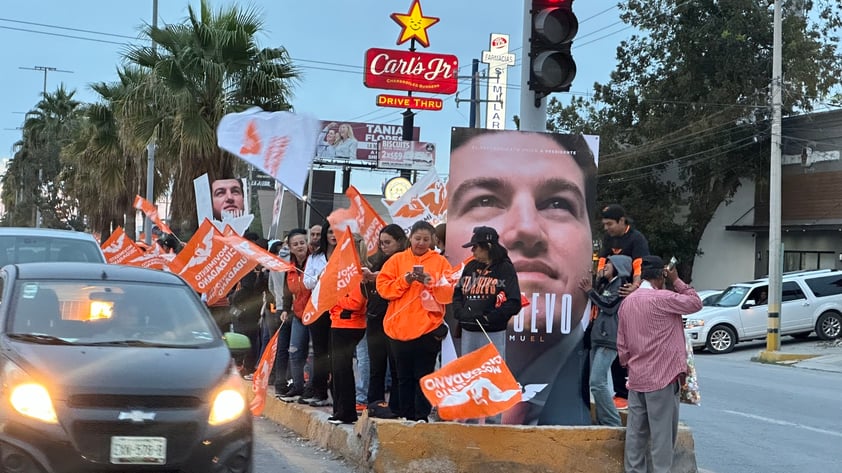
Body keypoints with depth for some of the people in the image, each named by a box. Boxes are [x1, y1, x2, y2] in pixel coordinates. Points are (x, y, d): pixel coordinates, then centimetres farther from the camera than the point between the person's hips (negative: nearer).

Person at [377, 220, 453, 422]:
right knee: (404, 376, 9)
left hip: (427, 328, -2)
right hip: (400, 328, 2)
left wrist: (430, 282, -16)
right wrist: (404, 280, -13)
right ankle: (405, 416, 16)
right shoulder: (397, 260, 9)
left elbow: (448, 293, -2)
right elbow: (383, 287, 0)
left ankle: (422, 417, 0)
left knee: (423, 376, -3)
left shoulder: (440, 262, 5)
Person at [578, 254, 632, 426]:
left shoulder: (621, 284, -4)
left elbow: (609, 306, -13)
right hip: (597, 338, 10)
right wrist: (598, 283, 12)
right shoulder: (606, 285, 23)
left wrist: (590, 291, -5)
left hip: (609, 341, -9)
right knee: (597, 383, 8)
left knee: (597, 382, -17)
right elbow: (598, 305, 20)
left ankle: (613, 423, -14)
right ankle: (602, 422, 11)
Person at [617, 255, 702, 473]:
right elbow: (696, 303, -4)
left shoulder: (627, 302, 9)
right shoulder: (662, 298, -13)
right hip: (661, 377, -7)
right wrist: (676, 281, 3)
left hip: (636, 378, 7)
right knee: (662, 434, -2)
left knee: (636, 432, 9)